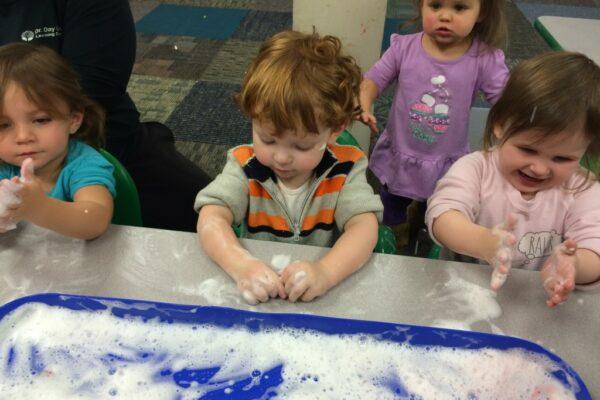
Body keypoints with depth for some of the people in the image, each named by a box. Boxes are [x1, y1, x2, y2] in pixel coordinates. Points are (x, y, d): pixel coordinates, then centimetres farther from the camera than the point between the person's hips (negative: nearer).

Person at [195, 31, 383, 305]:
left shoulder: (344, 169, -9)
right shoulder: (246, 166, -7)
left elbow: (364, 228, -17)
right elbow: (211, 219, -16)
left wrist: (326, 272, -36)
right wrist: (241, 265, -34)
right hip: (258, 297, 1)